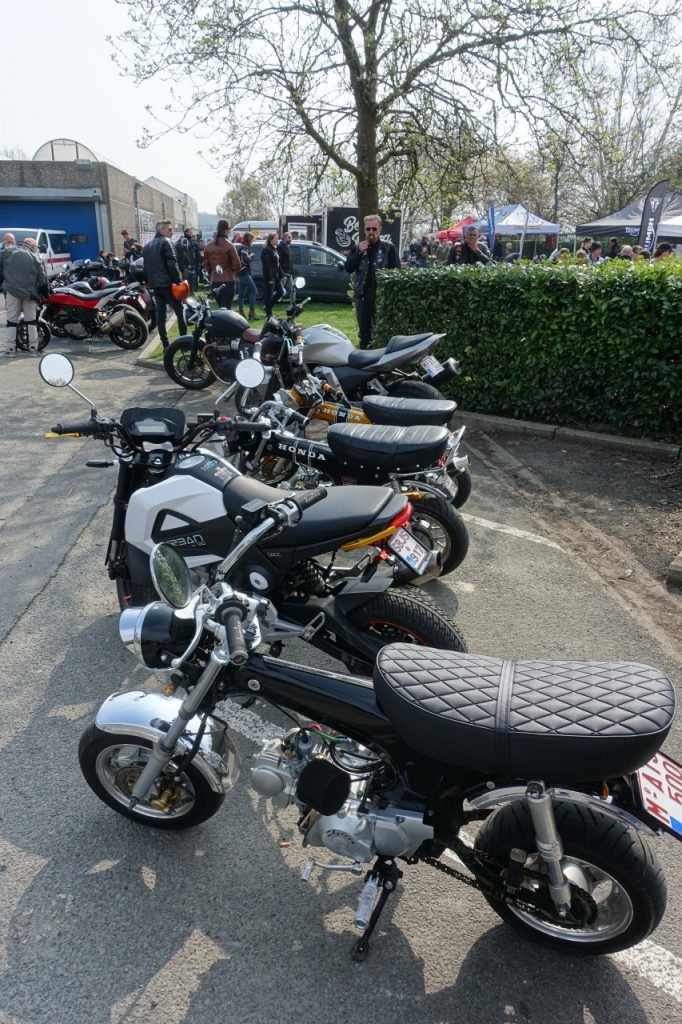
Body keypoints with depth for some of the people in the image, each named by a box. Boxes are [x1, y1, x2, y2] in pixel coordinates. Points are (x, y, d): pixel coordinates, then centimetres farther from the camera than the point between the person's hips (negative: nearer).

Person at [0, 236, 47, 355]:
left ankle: (10, 349, 2)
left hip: (12, 291, 0)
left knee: (12, 320, 5)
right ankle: (33, 348, 10)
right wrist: (44, 292, 17)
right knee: (31, 320, 11)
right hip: (30, 292, 0)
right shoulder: (35, 257, 5)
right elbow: (42, 278, 3)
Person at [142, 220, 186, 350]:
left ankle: (165, 345, 3)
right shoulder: (165, 242, -7)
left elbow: (145, 266, 18)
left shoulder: (147, 246, 17)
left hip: (154, 284, 7)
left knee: (160, 314, 6)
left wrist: (148, 282, 20)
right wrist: (178, 280, -12)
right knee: (180, 313, -2)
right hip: (168, 283, -7)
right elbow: (172, 263, -16)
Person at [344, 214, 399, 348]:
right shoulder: (358, 246, 9)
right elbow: (348, 268, 0)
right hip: (362, 295, 4)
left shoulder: (388, 247, 0)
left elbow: (396, 271, -4)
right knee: (364, 332, 12)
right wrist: (359, 252, -12)